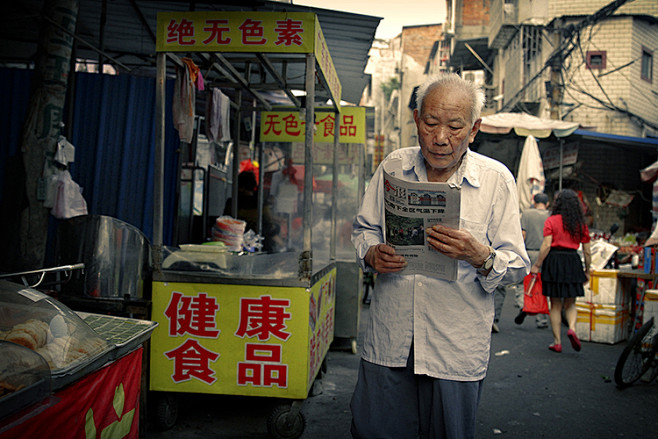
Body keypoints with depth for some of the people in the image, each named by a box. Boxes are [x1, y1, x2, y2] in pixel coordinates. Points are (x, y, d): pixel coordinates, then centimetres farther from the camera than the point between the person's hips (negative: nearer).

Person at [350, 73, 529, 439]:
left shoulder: (496, 179, -6)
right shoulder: (394, 166, 3)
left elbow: (518, 266, -5)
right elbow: (364, 227, 14)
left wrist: (480, 256, -26)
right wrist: (371, 254, -8)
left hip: (458, 347, -2)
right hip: (387, 340, 2)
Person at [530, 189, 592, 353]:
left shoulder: (551, 221, -3)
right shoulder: (581, 224, 6)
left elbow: (546, 245, -11)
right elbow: (587, 251, 7)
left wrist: (537, 265, -5)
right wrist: (587, 270, 17)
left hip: (554, 261, -2)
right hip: (573, 261, 2)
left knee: (555, 305, 7)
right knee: (570, 304, 15)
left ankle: (557, 342, 10)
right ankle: (572, 328, -12)